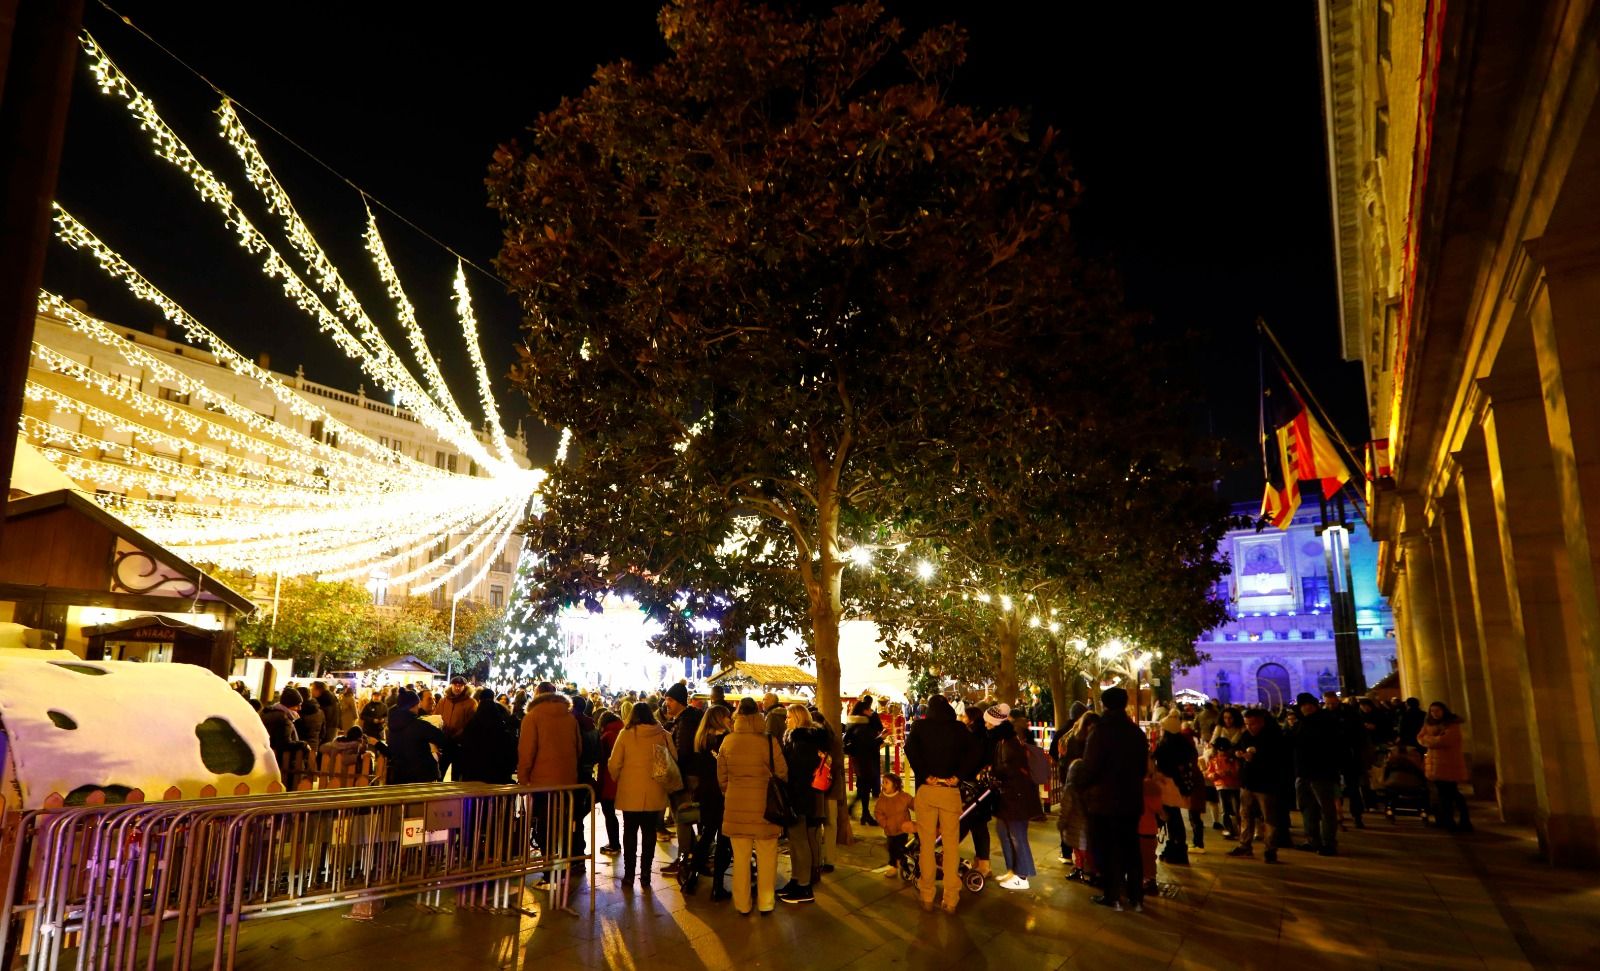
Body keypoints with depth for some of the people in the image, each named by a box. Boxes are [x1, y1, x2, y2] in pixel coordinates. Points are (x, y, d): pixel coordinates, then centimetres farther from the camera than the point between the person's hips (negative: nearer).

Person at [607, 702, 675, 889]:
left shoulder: (626, 734, -7)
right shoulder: (663, 735, -3)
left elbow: (614, 764, -6)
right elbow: (674, 760, 1)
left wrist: (617, 779, 13)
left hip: (630, 792, -1)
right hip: (654, 793, 1)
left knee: (630, 832, 11)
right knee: (649, 832, 11)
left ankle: (629, 874, 13)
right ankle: (645, 875, 13)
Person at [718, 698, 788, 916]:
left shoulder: (728, 741, -5)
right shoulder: (769, 741, -12)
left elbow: (721, 776, 4)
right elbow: (782, 774, -4)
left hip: (736, 806, 2)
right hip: (764, 806, -2)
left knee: (740, 857, 12)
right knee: (766, 857, 12)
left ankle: (742, 904, 22)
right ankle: (766, 903, 21)